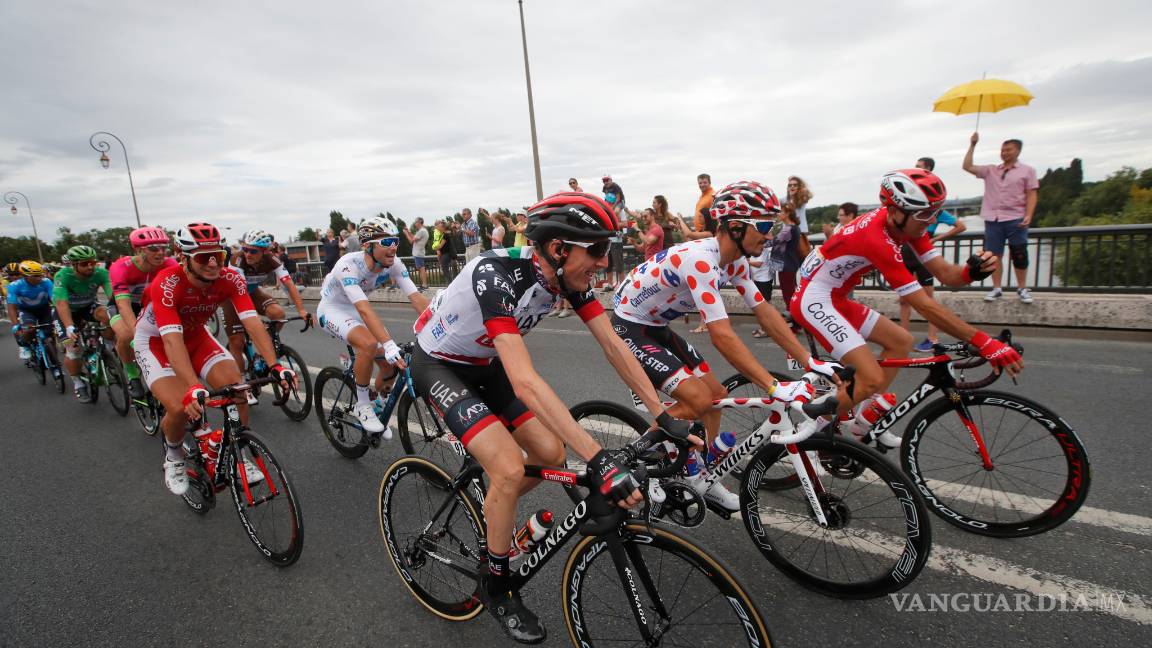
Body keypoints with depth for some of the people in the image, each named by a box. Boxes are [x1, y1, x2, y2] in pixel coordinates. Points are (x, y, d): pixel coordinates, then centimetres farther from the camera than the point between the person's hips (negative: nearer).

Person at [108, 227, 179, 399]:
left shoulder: (169, 265, -26)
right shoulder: (121, 268, -32)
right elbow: (124, 304, -41)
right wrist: (138, 334, -55)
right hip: (121, 304, -2)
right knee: (126, 335, -32)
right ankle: (132, 375, -5)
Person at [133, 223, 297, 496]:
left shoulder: (230, 279, -23)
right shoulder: (167, 284, -34)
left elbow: (253, 323, -30)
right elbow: (172, 341, -42)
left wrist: (275, 365, -43)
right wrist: (193, 387, -55)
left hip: (196, 336, 4)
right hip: (155, 340, -3)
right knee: (182, 408, -23)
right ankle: (173, 456, 12)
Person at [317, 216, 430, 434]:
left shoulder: (393, 264, -19)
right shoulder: (348, 266, -35)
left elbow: (417, 298, -26)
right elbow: (365, 310, -46)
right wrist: (389, 345, -57)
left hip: (356, 310, 6)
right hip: (332, 310, -6)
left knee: (392, 364, -5)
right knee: (369, 344, -34)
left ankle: (378, 407, 23)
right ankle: (362, 406, -13)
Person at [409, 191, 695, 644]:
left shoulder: (569, 275, -15)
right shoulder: (497, 276, -37)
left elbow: (613, 345, -12)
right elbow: (525, 383, -45)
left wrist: (664, 416, -15)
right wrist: (599, 459, -49)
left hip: (485, 363, 7)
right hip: (439, 365, -6)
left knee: (551, 454, -2)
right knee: (509, 468, -20)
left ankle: (494, 506, 30)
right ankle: (496, 588, 6)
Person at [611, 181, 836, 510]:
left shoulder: (734, 260, -2)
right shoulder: (700, 260, -32)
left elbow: (764, 312, 0)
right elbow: (722, 336, -36)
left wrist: (810, 361, -5)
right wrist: (775, 387, -37)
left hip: (656, 326, 9)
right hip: (629, 327, -9)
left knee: (716, 394, 7)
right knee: (698, 399, -19)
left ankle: (700, 479, 22)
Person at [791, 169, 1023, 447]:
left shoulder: (906, 223, 0)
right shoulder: (877, 239, -28)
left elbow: (945, 273, 0)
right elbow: (925, 306, -26)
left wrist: (974, 270, -23)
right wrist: (984, 342, -25)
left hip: (835, 298, 10)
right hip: (813, 300, -10)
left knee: (901, 341, 14)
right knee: (873, 379, -17)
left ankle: (864, 419, 21)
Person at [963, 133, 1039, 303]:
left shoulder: (1027, 170, 8)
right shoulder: (990, 170, 14)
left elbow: (1031, 195, 2)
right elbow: (967, 166, 7)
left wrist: (1028, 216, -11)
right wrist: (972, 145, 2)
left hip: (1015, 220, -2)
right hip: (993, 219, 2)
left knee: (1019, 255, 1)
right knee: (994, 255, 3)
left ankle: (1022, 289, 11)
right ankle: (996, 288, 11)